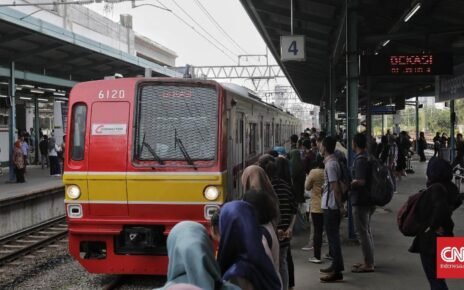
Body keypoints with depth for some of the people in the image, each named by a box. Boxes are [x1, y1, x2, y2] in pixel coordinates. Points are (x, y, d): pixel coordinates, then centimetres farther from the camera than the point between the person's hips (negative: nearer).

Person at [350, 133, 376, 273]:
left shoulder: (360, 160, -20)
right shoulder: (369, 157, 10)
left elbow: (360, 181, -27)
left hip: (360, 200, -10)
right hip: (368, 199, 10)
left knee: (362, 232, -3)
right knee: (367, 230, 17)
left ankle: (368, 264, 2)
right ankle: (368, 261, 26)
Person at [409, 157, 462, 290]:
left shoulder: (436, 188, -23)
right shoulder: (449, 187, 3)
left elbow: (441, 208, -39)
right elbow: (457, 201, 24)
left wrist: (433, 226, -26)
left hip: (430, 238, -9)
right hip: (444, 236, 9)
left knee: (434, 278, -1)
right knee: (437, 276, 24)